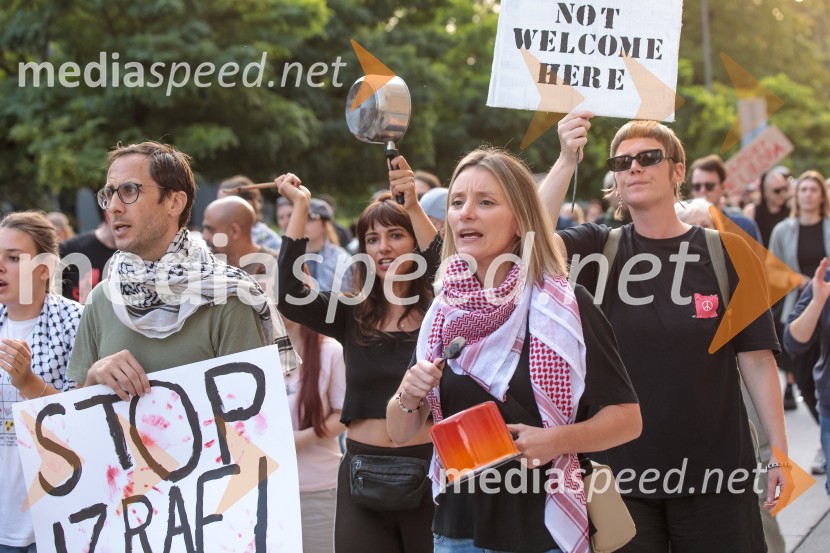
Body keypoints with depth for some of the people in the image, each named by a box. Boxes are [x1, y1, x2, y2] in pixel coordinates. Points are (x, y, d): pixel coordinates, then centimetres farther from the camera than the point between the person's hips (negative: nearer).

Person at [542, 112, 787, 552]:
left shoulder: (726, 252, -2)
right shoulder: (598, 249, 1)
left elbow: (756, 358, -1)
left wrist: (780, 451, -3)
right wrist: (567, 160, -25)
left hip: (714, 474, -1)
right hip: (620, 470, 1)